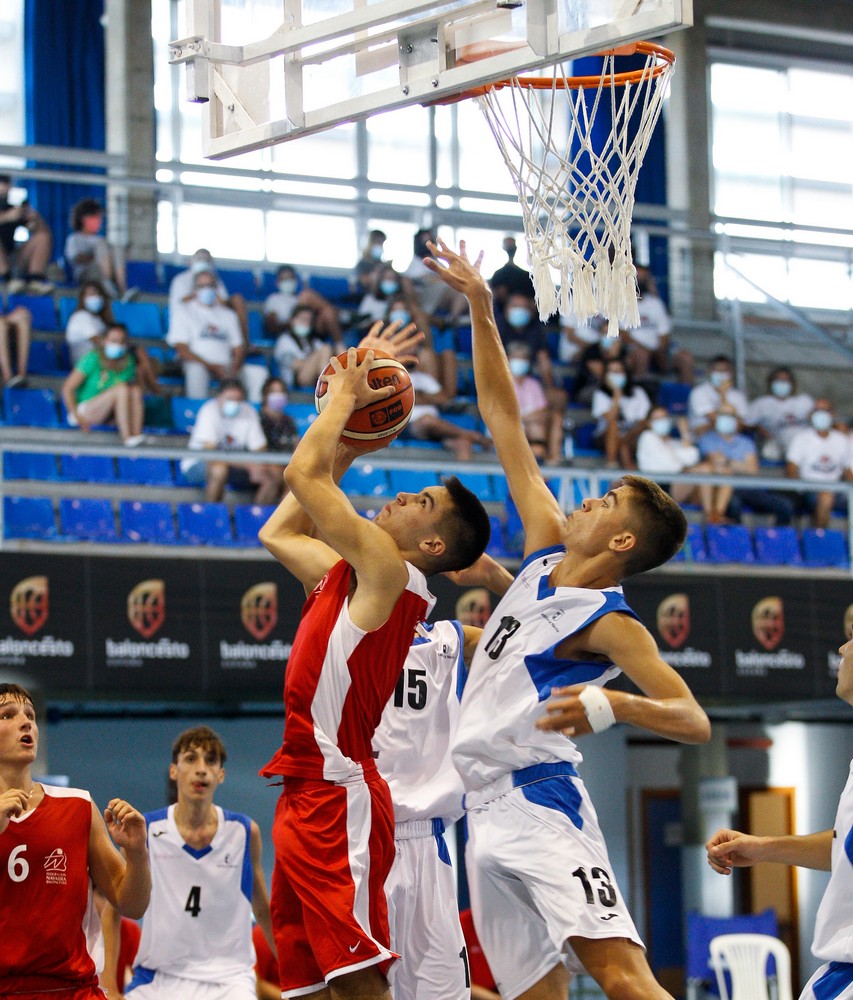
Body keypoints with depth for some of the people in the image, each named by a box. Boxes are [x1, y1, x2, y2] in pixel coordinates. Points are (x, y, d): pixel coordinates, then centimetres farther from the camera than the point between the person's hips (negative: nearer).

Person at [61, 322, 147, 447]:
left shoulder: (128, 362, 1)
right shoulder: (93, 359, -16)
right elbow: (67, 388, -15)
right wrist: (77, 417, -17)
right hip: (85, 409, -6)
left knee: (135, 389, -20)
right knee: (121, 388, -28)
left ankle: (137, 433, -33)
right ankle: (127, 437, -38)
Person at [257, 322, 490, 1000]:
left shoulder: (386, 567, -7)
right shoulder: (349, 574, 19)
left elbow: (303, 473, -12)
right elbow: (278, 532, 36)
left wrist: (344, 395, 3)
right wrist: (348, 448, 30)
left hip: (339, 798, -9)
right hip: (307, 794, 9)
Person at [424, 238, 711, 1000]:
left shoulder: (611, 624, -7)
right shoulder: (547, 552, 14)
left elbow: (694, 721, -18)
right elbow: (505, 423, 16)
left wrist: (613, 706, -35)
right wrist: (481, 312, 16)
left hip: (540, 801, -8)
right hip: (489, 813, 8)